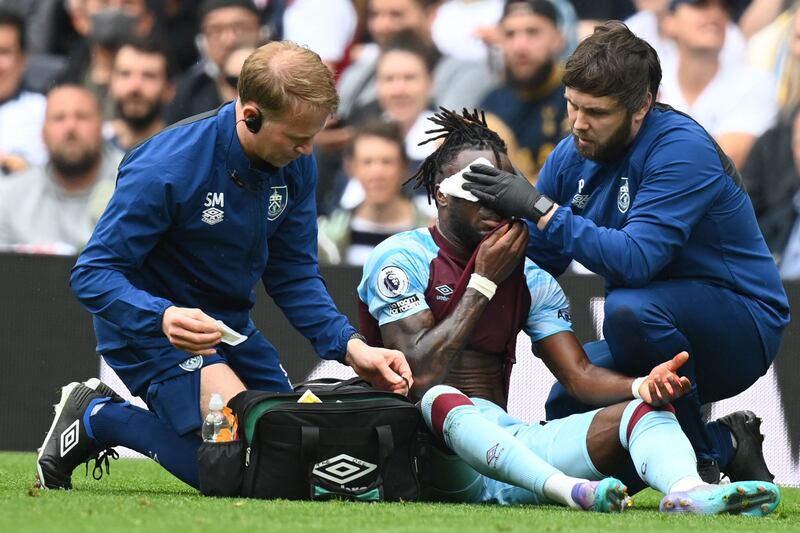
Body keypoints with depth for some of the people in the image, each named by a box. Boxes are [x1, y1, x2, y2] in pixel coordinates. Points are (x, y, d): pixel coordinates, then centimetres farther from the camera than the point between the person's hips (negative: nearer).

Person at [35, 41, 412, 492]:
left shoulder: (296, 165, -7)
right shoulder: (166, 169, -27)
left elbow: (294, 276, 2)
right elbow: (93, 275, -25)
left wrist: (351, 346, -13)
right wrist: (163, 318, -43)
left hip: (228, 324, 8)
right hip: (152, 322, -8)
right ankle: (97, 418, -2)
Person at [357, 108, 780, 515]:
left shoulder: (530, 277, 18)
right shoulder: (403, 259, -1)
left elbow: (579, 375, 6)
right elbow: (420, 376, -14)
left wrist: (643, 386, -17)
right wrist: (484, 282, -9)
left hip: (506, 440, 6)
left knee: (642, 410, -13)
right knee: (443, 402, -40)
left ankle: (688, 492, -49)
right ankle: (568, 490, -63)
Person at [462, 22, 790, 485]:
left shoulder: (682, 149, -24)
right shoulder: (573, 156, 0)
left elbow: (635, 260, -35)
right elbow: (535, 261, 5)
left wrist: (541, 208, -35)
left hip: (744, 327, -8)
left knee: (630, 306, -34)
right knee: (566, 407, -8)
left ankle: (702, 457, -14)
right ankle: (726, 445, 8)